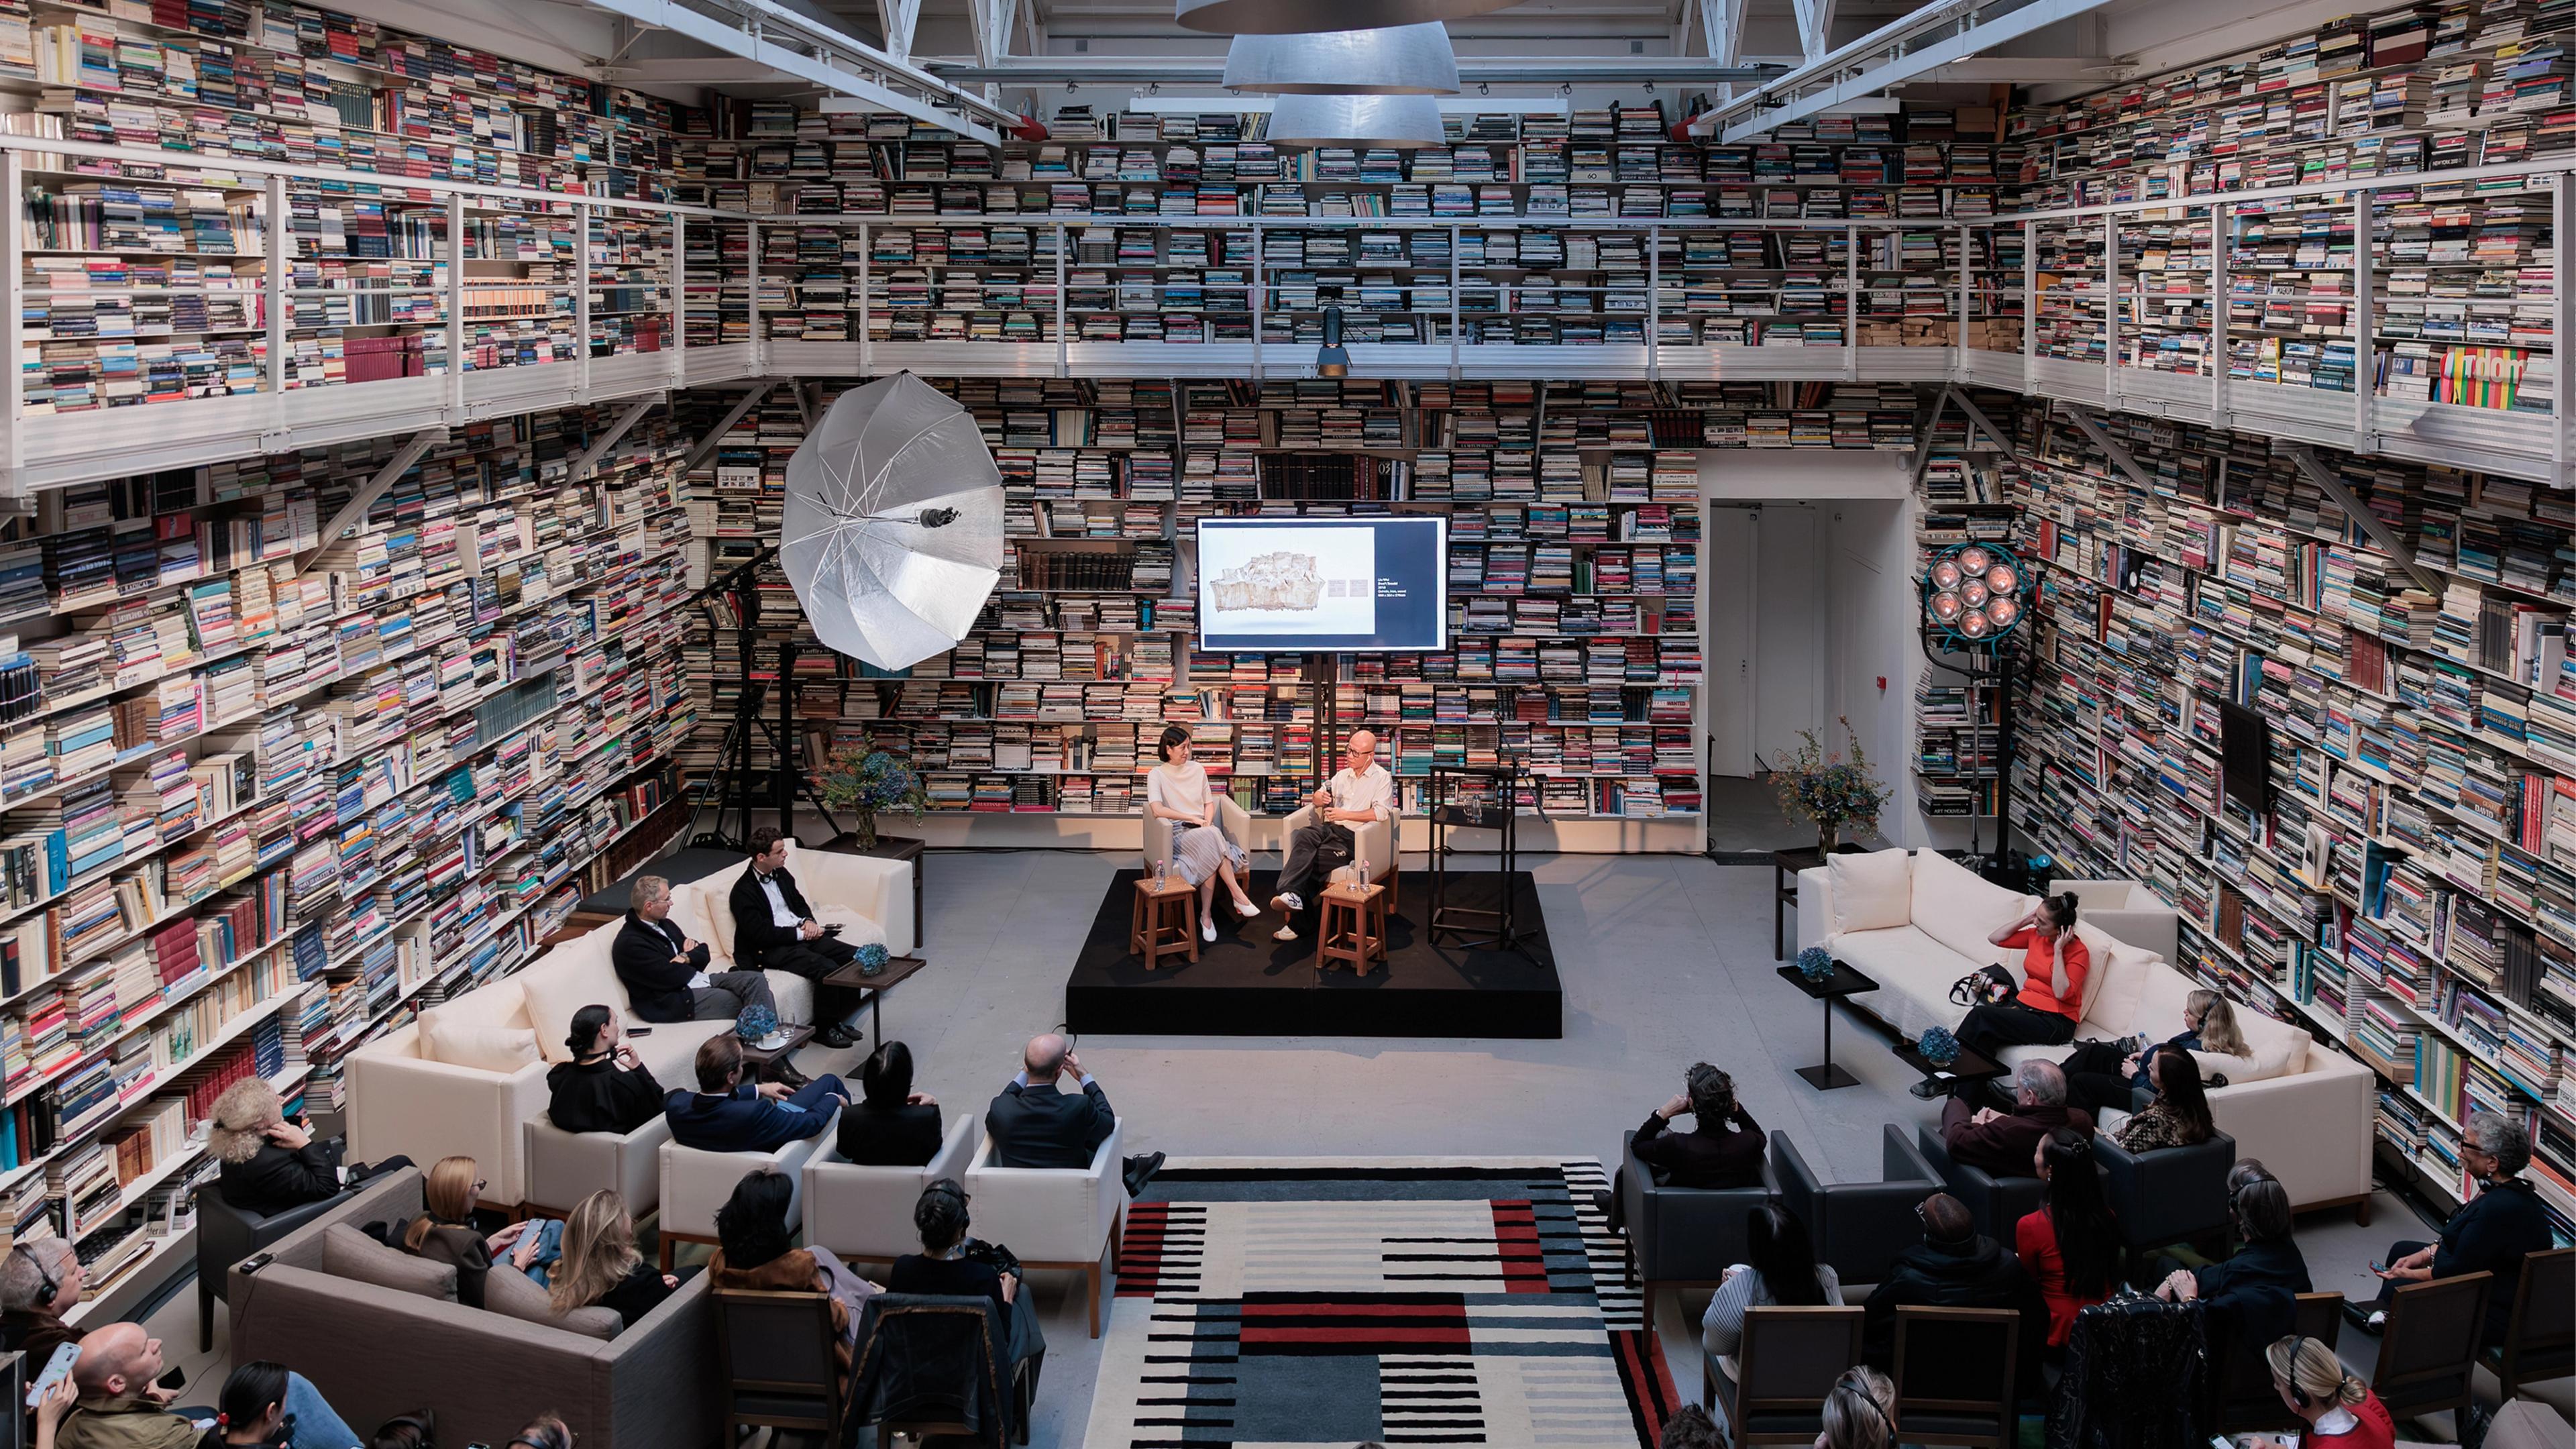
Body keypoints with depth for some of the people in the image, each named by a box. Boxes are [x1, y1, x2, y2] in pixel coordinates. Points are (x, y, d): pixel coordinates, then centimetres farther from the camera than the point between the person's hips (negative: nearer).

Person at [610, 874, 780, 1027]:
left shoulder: (664, 925, 15)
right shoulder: (629, 943, -14)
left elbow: (704, 956, 16)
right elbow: (674, 978, -19)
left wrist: (686, 957, -7)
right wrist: (693, 959, 2)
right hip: (673, 1001, -9)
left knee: (756, 980, -10)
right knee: (739, 1002, -25)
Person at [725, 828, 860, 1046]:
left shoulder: (781, 874, 13)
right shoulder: (743, 891, -12)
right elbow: (761, 934, -18)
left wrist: (809, 921, 3)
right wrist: (800, 934, -15)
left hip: (802, 936, 8)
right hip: (770, 950, -8)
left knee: (854, 956, -11)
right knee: (828, 968, -30)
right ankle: (825, 1029, -12)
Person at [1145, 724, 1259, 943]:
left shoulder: (1197, 769, 14)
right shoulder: (1156, 775, -1)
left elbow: (1209, 803, 19)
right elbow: (1157, 810, -15)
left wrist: (1207, 822, -3)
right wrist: (1192, 818, -15)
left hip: (1203, 831, 4)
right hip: (1178, 833, -4)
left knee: (1210, 857, -33)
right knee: (1212, 837, -36)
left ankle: (1206, 915, -29)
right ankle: (1238, 896, -33)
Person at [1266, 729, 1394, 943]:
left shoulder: (1382, 778, 4)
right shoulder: (1342, 775, 25)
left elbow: (1381, 813, -10)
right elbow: (1317, 800, 26)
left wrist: (1345, 815, -13)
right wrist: (1318, 798, 0)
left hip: (1354, 837, -5)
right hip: (1330, 829, 6)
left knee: (1311, 858, -28)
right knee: (1303, 835, -30)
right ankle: (1291, 894, -44)